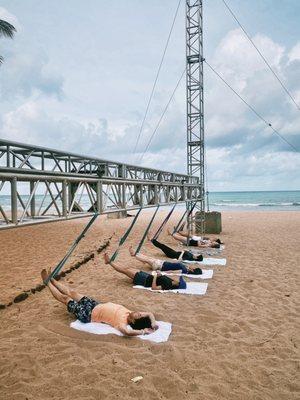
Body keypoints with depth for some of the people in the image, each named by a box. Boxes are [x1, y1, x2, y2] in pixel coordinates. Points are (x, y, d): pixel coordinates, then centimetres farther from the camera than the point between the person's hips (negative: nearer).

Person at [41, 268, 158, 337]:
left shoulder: (122, 321, -35)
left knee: (64, 298, 8)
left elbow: (126, 331, -57)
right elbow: (150, 314, -9)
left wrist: (142, 331, -49)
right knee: (72, 292, 19)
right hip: (96, 306, 6)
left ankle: (48, 282, 33)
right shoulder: (128, 313, -16)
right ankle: (52, 280, 42)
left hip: (89, 314, -6)